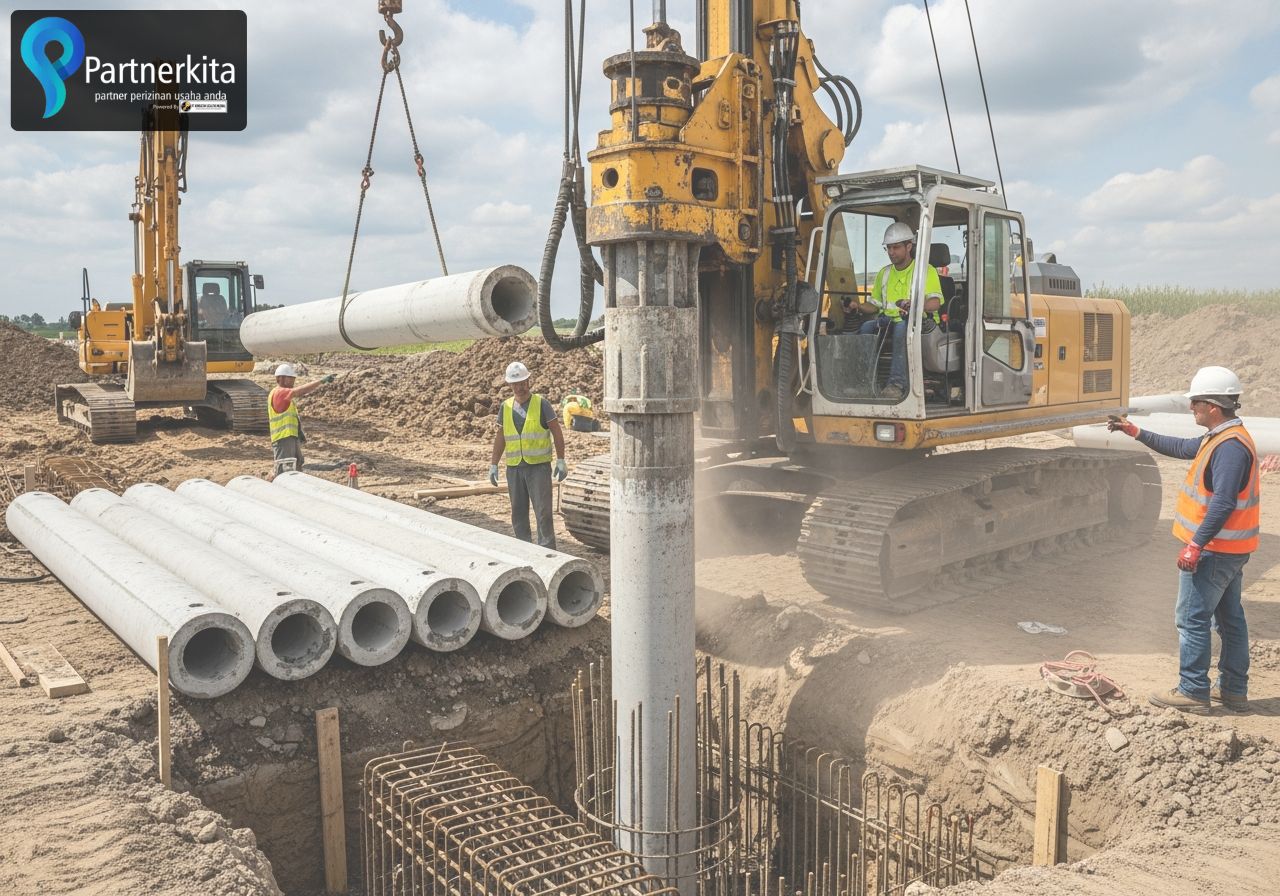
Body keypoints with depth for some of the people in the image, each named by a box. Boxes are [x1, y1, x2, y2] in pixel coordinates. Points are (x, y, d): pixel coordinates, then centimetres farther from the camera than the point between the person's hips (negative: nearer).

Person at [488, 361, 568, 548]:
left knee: (543, 511, -6)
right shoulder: (505, 407, 9)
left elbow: (557, 433, -1)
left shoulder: (541, 404, -3)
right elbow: (500, 438, 15)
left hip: (539, 466, -4)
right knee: (518, 512, 9)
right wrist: (493, 465, 11)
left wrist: (561, 461, -6)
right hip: (514, 468, 4)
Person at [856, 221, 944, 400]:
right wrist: (857, 307, 0)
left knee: (902, 327, -40)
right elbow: (875, 305, 22)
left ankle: (897, 383, -47)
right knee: (866, 327, -28)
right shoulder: (884, 273, 21)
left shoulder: (926, 270, 3)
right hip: (889, 321, 5)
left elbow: (935, 302, -12)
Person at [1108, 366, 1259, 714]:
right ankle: (1234, 690, 25)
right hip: (1230, 549, 11)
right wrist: (1136, 433, 24)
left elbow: (1223, 502, -28)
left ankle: (1193, 692, 3)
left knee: (1192, 618, -3)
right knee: (1229, 618, 16)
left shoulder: (1230, 446, -22)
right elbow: (1182, 448, 25)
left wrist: (1195, 545, -28)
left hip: (1214, 550, -11)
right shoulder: (1221, 437, 10)